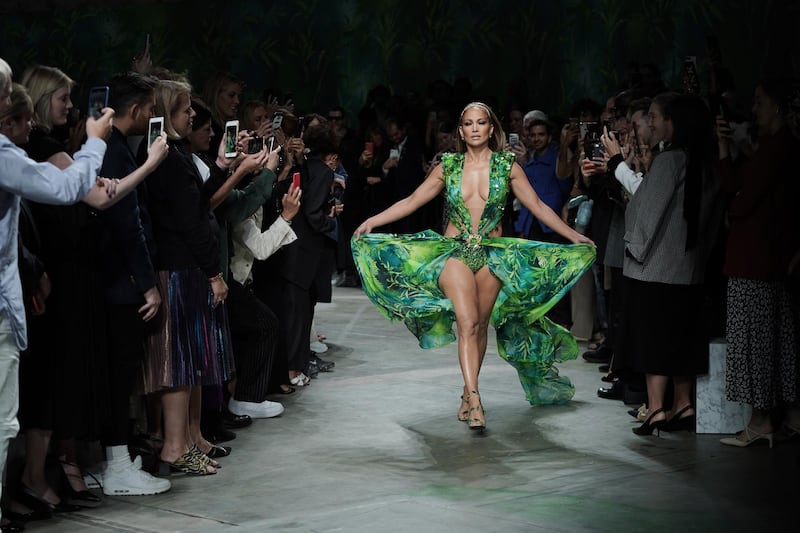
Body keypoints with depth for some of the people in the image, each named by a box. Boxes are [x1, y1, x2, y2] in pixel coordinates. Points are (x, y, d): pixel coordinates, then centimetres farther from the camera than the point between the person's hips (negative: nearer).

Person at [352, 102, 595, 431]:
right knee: (468, 323, -15)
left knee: (480, 326, 5)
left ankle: (468, 394, 19)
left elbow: (537, 206, 3)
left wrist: (573, 235, -1)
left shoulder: (507, 167, 2)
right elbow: (412, 201, 6)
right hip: (455, 251, -1)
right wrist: (373, 221, -3)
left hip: (492, 254, 1)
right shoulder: (448, 167, 3)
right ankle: (474, 398, -22)